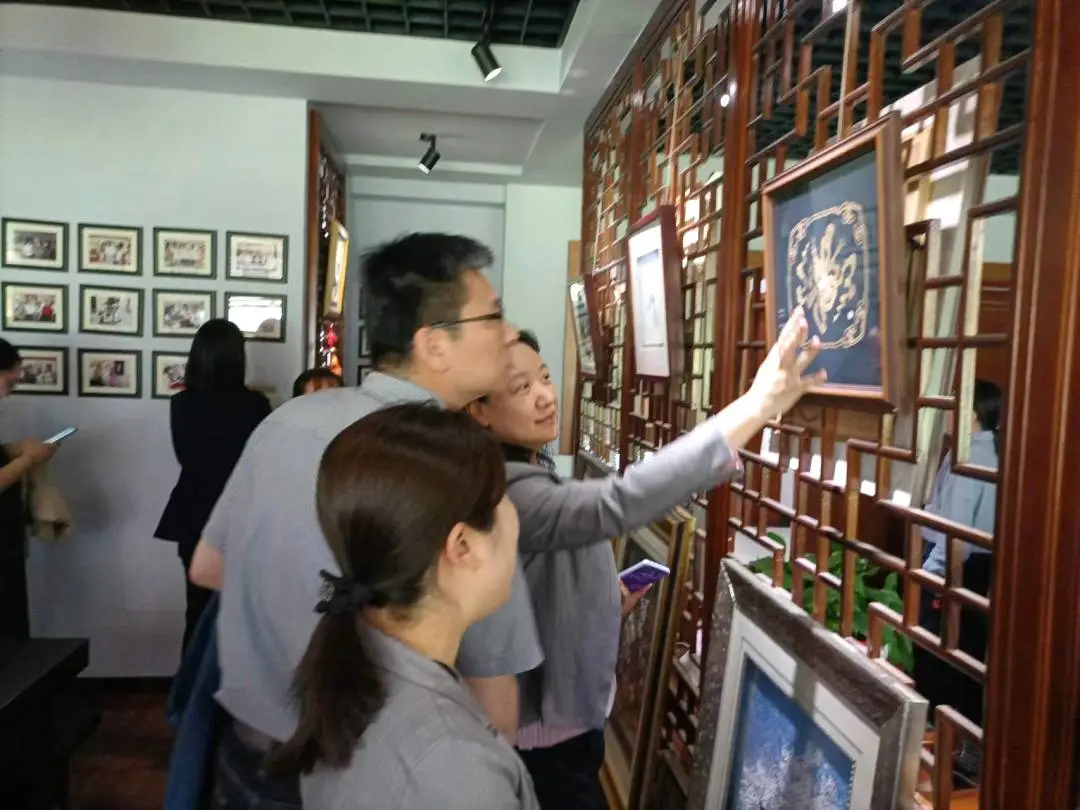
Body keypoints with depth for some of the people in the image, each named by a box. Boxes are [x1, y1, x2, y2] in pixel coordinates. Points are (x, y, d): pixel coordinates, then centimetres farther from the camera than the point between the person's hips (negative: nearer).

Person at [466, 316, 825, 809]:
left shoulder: (526, 476, 2)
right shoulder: (508, 494, -31)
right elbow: (619, 502, -49)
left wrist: (606, 597, -2)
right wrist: (756, 405, -50)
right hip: (546, 728, -9)